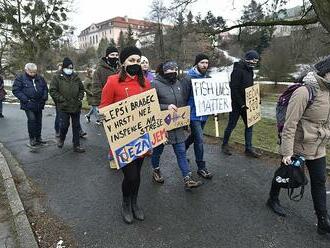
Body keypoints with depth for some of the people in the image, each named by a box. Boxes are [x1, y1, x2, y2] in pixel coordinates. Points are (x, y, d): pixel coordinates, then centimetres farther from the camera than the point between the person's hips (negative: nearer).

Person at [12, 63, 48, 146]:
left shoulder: (40, 78, 8)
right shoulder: (20, 78, -4)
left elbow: (45, 88, 17)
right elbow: (16, 90, -6)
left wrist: (44, 97, 0)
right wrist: (25, 99, -16)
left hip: (39, 104, 5)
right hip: (28, 105, -5)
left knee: (38, 120, 11)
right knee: (31, 119, -15)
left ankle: (38, 137, 24)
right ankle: (32, 138, 0)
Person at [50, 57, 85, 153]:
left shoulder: (76, 77, 10)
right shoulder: (57, 77, -2)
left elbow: (81, 89, 19)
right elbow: (53, 91, -5)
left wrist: (80, 98, 4)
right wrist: (62, 99, -12)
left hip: (76, 106, 4)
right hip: (64, 107, -3)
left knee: (76, 126, 7)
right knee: (64, 125, 0)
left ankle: (76, 145, 16)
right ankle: (61, 139, 32)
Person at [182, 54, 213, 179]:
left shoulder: (208, 78, 9)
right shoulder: (188, 78, -11)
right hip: (194, 114, -7)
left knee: (195, 136, 20)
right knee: (199, 139, -5)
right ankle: (201, 167, 8)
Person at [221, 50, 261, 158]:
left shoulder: (249, 70, 11)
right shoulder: (237, 70, -16)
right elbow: (234, 89, -21)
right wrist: (241, 104, -21)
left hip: (246, 104, 8)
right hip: (237, 104, -8)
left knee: (249, 125, 7)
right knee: (231, 125, 4)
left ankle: (249, 148, 16)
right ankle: (225, 145, 23)